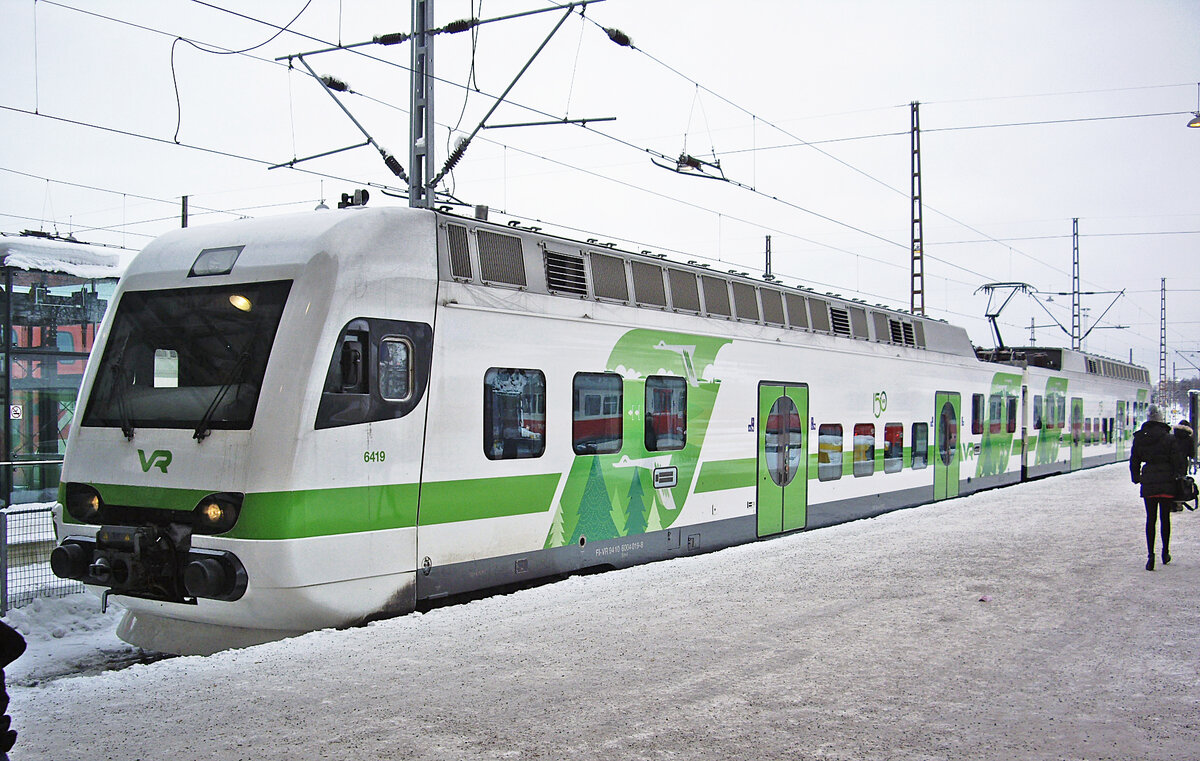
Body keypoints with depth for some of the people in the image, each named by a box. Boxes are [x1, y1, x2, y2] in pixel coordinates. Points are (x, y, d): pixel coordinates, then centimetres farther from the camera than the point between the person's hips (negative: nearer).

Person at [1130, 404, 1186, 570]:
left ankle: (1150, 555, -3)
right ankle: (1165, 553, 22)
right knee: (1165, 518, 12)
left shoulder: (1139, 438, 1)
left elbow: (1134, 462, 8)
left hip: (1148, 483, 2)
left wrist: (1136, 479, 18)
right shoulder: (1169, 439, -7)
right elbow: (1179, 462, -7)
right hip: (1167, 483, -2)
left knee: (1150, 519, 7)